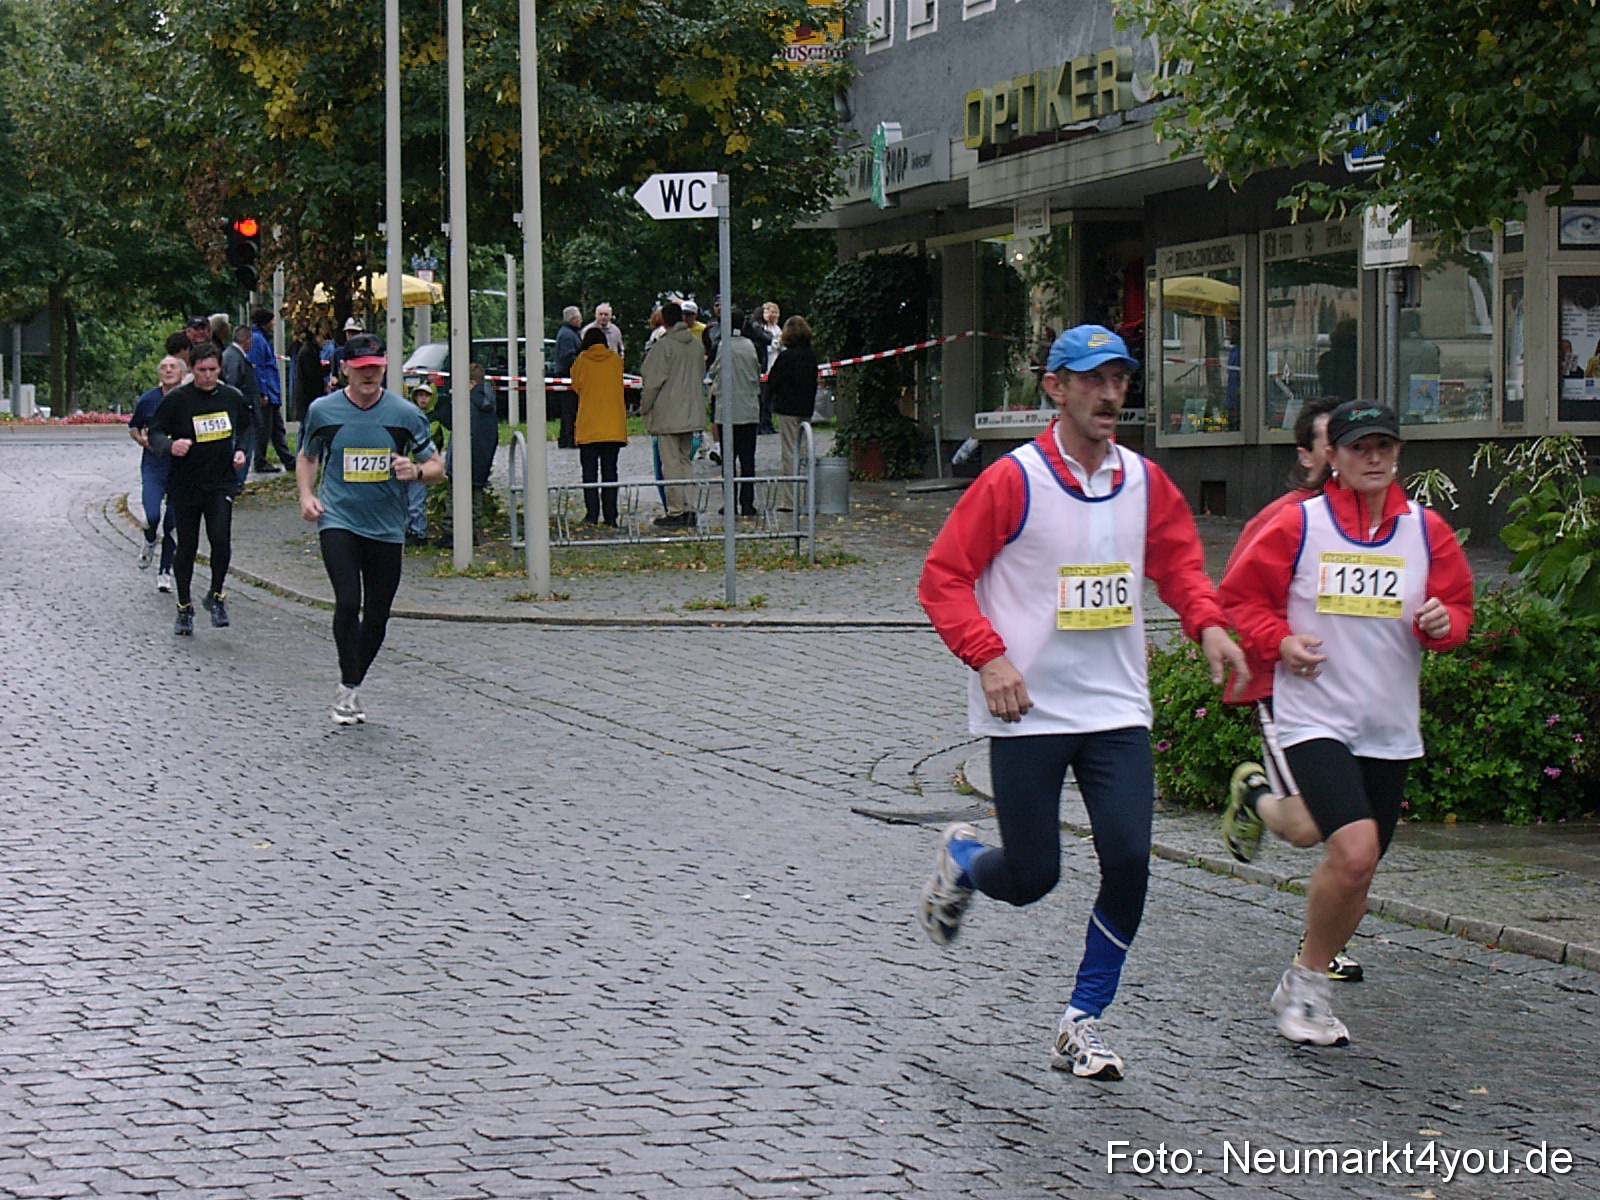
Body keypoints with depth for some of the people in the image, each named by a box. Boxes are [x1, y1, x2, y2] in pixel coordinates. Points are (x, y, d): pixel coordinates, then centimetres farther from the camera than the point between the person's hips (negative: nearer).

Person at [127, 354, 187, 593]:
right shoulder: (148, 400, 0)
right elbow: (133, 428, 16)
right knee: (152, 516, -17)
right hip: (153, 467, 0)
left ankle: (165, 571, 18)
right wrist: (142, 439, -5)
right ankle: (150, 542, 18)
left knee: (173, 524, 2)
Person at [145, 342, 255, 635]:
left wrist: (241, 450, 4)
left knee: (221, 539, -15)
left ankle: (216, 595, 7)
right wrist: (171, 446, -27)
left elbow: (247, 426, 21)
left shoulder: (232, 397, 3)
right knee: (186, 547, 6)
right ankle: (184, 607, 21)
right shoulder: (176, 399, -8)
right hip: (184, 486, -1)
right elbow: (155, 433, -5)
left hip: (221, 483, 1)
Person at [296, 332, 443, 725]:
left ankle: (354, 684, 28)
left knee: (377, 616, 6)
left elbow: (437, 468, 7)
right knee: (348, 602, -19)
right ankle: (347, 687, -5)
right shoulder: (323, 411, 1)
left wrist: (416, 471, -16)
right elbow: (307, 458, 19)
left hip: (387, 528, 2)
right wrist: (307, 495, 1)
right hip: (338, 521, -2)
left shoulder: (404, 413, 0)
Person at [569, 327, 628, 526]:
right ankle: (610, 516, -1)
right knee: (610, 471, 5)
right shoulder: (616, 360, 5)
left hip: (588, 427, -2)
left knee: (590, 472, 3)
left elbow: (576, 387, 7)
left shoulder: (582, 361, 0)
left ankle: (592, 514, -2)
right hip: (613, 427, 2)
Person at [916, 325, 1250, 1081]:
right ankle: (961, 861, 36)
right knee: (1031, 876, -1)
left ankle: (1082, 1024, 8)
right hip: (1027, 713, -4)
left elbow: (1178, 561, 19)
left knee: (1129, 862, -7)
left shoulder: (1144, 481, 5)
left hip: (1117, 708, 4)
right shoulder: (1012, 481, -10)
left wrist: (1207, 624, -1)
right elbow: (943, 578, -7)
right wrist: (989, 657, -20)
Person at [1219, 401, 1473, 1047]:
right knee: (1354, 850, -22)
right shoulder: (1299, 524, -3)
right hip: (1314, 719, -5)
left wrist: (1441, 622, -10)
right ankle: (1305, 982, -3)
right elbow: (1239, 595, 4)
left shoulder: (1426, 530, 6)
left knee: (1356, 870, 9)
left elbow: (1458, 608, 13)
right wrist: (1280, 640, -12)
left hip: (1391, 729, 5)